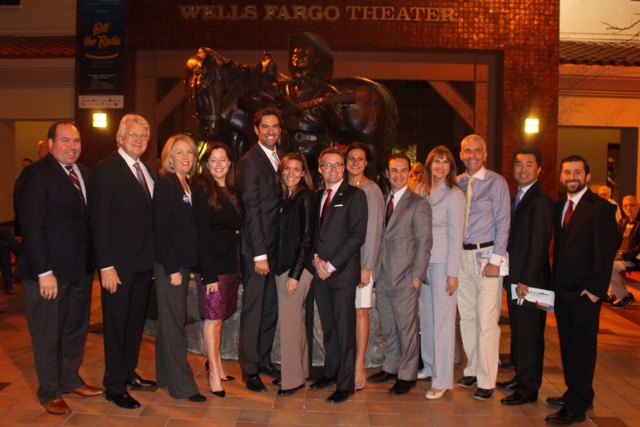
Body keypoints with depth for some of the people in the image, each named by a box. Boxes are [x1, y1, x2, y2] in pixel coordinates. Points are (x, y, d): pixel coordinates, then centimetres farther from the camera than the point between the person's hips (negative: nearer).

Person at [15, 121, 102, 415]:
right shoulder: (37, 175, -12)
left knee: (76, 329, 19)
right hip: (50, 272, -7)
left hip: (81, 269, 7)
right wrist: (44, 272, -19)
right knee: (47, 335, 8)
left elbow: (88, 219, 9)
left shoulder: (84, 173, 9)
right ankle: (49, 393, 25)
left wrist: (93, 261, 2)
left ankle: (70, 379, 37)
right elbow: (32, 228, -16)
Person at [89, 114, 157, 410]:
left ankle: (128, 373, 33)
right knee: (116, 324, 4)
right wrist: (106, 265, -18)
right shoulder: (105, 170, -11)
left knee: (135, 321, 17)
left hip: (144, 262, 7)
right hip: (118, 263, -7)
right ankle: (115, 387, 17)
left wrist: (153, 257, 6)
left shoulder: (145, 171, 11)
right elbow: (99, 220, -14)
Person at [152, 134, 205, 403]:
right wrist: (172, 269, -18)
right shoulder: (164, 184, -11)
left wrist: (188, 265, 7)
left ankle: (166, 375, 28)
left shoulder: (187, 185, 11)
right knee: (174, 322, -1)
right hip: (169, 264, -8)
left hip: (183, 262, 8)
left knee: (172, 320, 15)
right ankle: (182, 385, 8)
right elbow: (161, 229, -16)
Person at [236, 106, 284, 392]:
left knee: (271, 307, 13)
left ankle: (264, 360, 28)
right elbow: (252, 209, -14)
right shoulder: (249, 162, -9)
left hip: (278, 245, 7)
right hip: (258, 247, -7)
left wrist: (275, 250, 4)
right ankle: (249, 369, 14)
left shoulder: (281, 159, 12)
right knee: (253, 308, 2)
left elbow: (283, 202, 11)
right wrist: (260, 254, -17)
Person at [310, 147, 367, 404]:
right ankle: (330, 372, 27)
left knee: (345, 329, 0)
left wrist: (331, 265, -13)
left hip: (342, 272, -5)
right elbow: (313, 231, 16)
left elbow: (357, 235, -11)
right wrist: (316, 258, -3)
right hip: (319, 272, 5)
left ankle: (345, 384, 10)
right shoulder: (316, 196, 14)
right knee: (328, 327, 13)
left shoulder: (355, 195, -4)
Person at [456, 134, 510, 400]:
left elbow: (503, 223, -6)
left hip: (486, 255, -5)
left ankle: (486, 381, 5)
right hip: (462, 256, 5)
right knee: (467, 317, 13)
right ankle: (472, 369, 27)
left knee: (486, 321, -4)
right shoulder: (456, 184, 10)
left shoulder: (496, 183, -3)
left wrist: (495, 260, -12)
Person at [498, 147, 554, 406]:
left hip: (530, 280, -9)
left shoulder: (541, 200, -14)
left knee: (530, 333, 2)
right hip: (516, 278, 9)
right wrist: (512, 276, 10)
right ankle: (521, 377, 31)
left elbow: (539, 245, -18)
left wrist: (526, 280, -18)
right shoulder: (517, 197, 13)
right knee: (518, 330, 17)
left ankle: (529, 388, 14)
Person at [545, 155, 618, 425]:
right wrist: (554, 281, 8)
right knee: (567, 345, 15)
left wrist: (596, 288, -16)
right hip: (562, 289, 7)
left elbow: (606, 251, -13)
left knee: (583, 347, 2)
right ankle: (576, 393, 31)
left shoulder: (600, 208, -9)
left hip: (585, 292, -7)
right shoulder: (558, 206, 12)